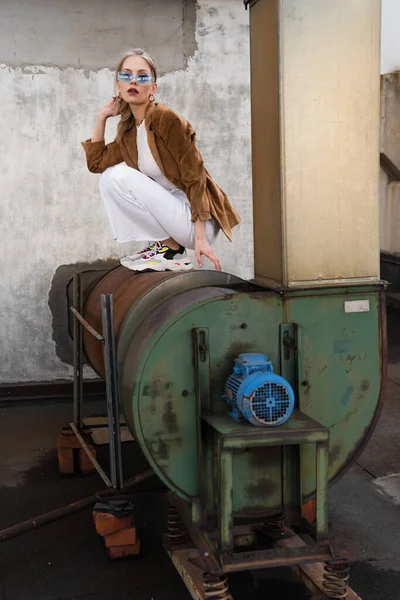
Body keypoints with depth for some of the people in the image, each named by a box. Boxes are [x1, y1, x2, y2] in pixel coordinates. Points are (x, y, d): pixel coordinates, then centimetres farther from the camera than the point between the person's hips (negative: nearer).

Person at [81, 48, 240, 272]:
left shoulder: (165, 119, -15)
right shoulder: (128, 128, 8)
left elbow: (194, 177, -17)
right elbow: (96, 163, 12)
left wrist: (200, 237, -21)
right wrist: (102, 117, 7)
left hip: (195, 220, -8)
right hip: (170, 211, 8)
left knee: (120, 176, -17)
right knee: (110, 175, 5)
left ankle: (172, 251, -7)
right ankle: (161, 244, 5)